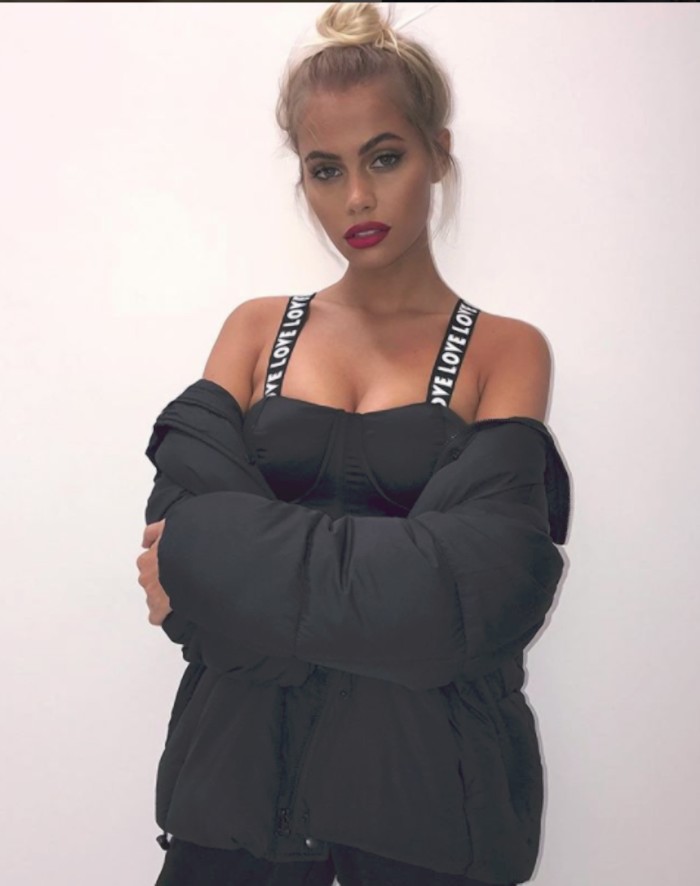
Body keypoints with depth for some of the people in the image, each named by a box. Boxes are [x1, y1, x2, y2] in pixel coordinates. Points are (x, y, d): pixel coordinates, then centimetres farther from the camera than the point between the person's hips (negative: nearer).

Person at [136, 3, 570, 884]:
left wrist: (213, 561, -19)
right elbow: (184, 507, -5)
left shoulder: (505, 351, 0)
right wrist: (395, 584, -20)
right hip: (244, 738, 2)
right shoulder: (257, 329, 9)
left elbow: (471, 570, -13)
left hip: (425, 753, -2)